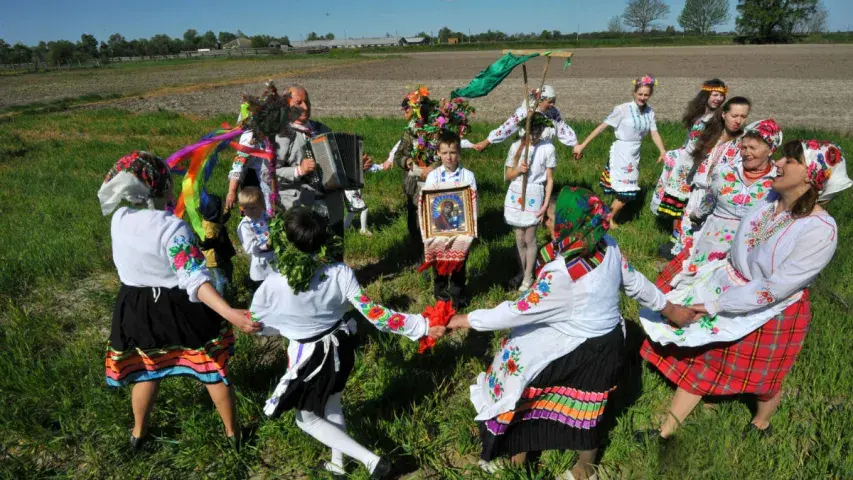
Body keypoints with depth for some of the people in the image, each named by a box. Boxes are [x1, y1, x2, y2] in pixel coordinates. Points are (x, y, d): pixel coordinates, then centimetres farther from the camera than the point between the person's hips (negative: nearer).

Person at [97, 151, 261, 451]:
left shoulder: (119, 219, -11)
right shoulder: (173, 227, -28)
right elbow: (195, 280, -37)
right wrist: (229, 313, -45)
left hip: (138, 309, 5)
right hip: (181, 309, -5)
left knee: (147, 369, 28)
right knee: (213, 369, 15)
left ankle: (138, 434, 47)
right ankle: (233, 433, 29)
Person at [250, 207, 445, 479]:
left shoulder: (272, 286, -27)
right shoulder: (340, 274, -23)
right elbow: (375, 315, -23)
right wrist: (422, 327, -17)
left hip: (308, 358, -4)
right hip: (339, 347, 4)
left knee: (307, 419, 20)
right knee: (331, 407, 29)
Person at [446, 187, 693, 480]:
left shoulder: (560, 274, -34)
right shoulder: (607, 245, -12)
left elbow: (518, 312, -27)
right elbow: (634, 282, 2)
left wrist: (465, 320, -18)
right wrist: (669, 308, 20)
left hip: (583, 349, -7)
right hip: (608, 338, 8)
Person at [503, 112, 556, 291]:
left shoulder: (548, 148, -6)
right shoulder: (516, 146, 0)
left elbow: (549, 179, -2)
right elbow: (507, 176, 7)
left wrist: (546, 204, -8)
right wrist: (518, 170, -15)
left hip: (534, 196, -3)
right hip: (515, 194, 3)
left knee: (529, 239, 2)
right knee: (519, 239, 12)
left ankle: (528, 277, 17)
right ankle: (522, 271, 29)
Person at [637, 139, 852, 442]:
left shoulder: (820, 230, -28)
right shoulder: (772, 198, -10)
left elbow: (776, 288, -28)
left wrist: (716, 306, -25)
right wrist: (709, 274, 11)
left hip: (773, 313, -5)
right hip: (730, 289, 6)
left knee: (764, 378, 22)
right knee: (698, 361, 12)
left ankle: (761, 424, 54)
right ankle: (667, 431, 27)